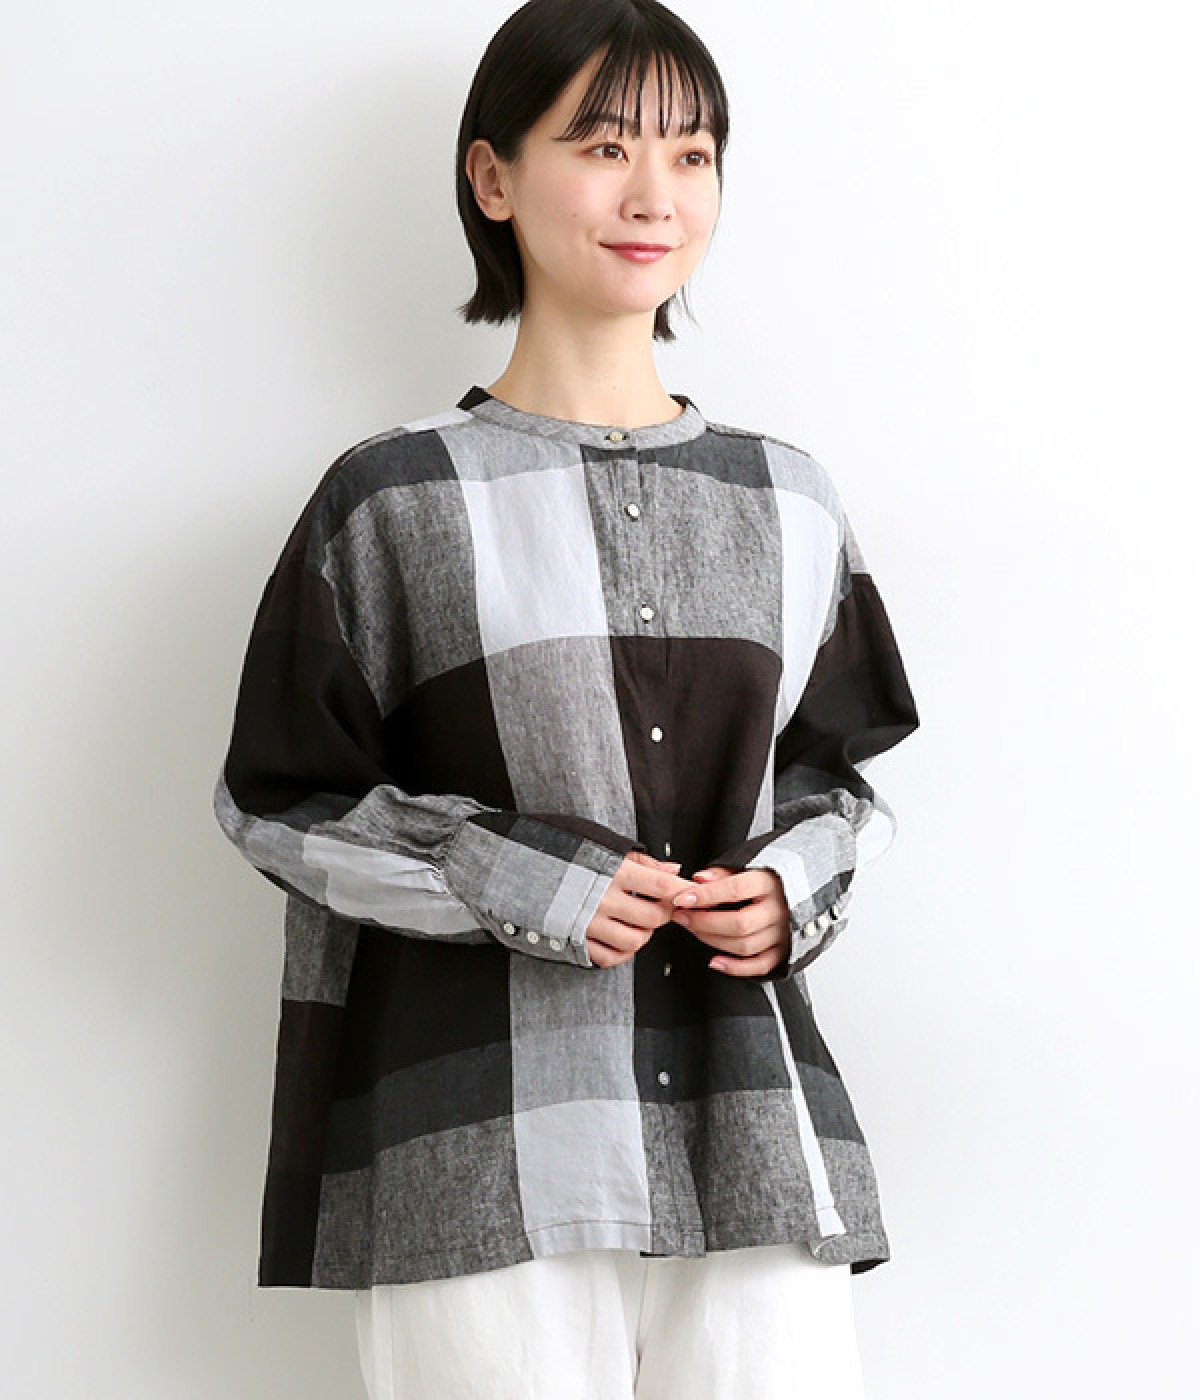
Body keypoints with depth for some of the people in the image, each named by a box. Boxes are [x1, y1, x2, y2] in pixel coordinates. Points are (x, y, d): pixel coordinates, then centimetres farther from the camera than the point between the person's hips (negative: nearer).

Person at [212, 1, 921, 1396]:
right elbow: (278, 796, 2)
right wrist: (516, 881, -10)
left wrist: (794, 884, -1)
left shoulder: (790, 503, 11)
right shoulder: (393, 500, 0)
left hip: (755, 1144, 3)